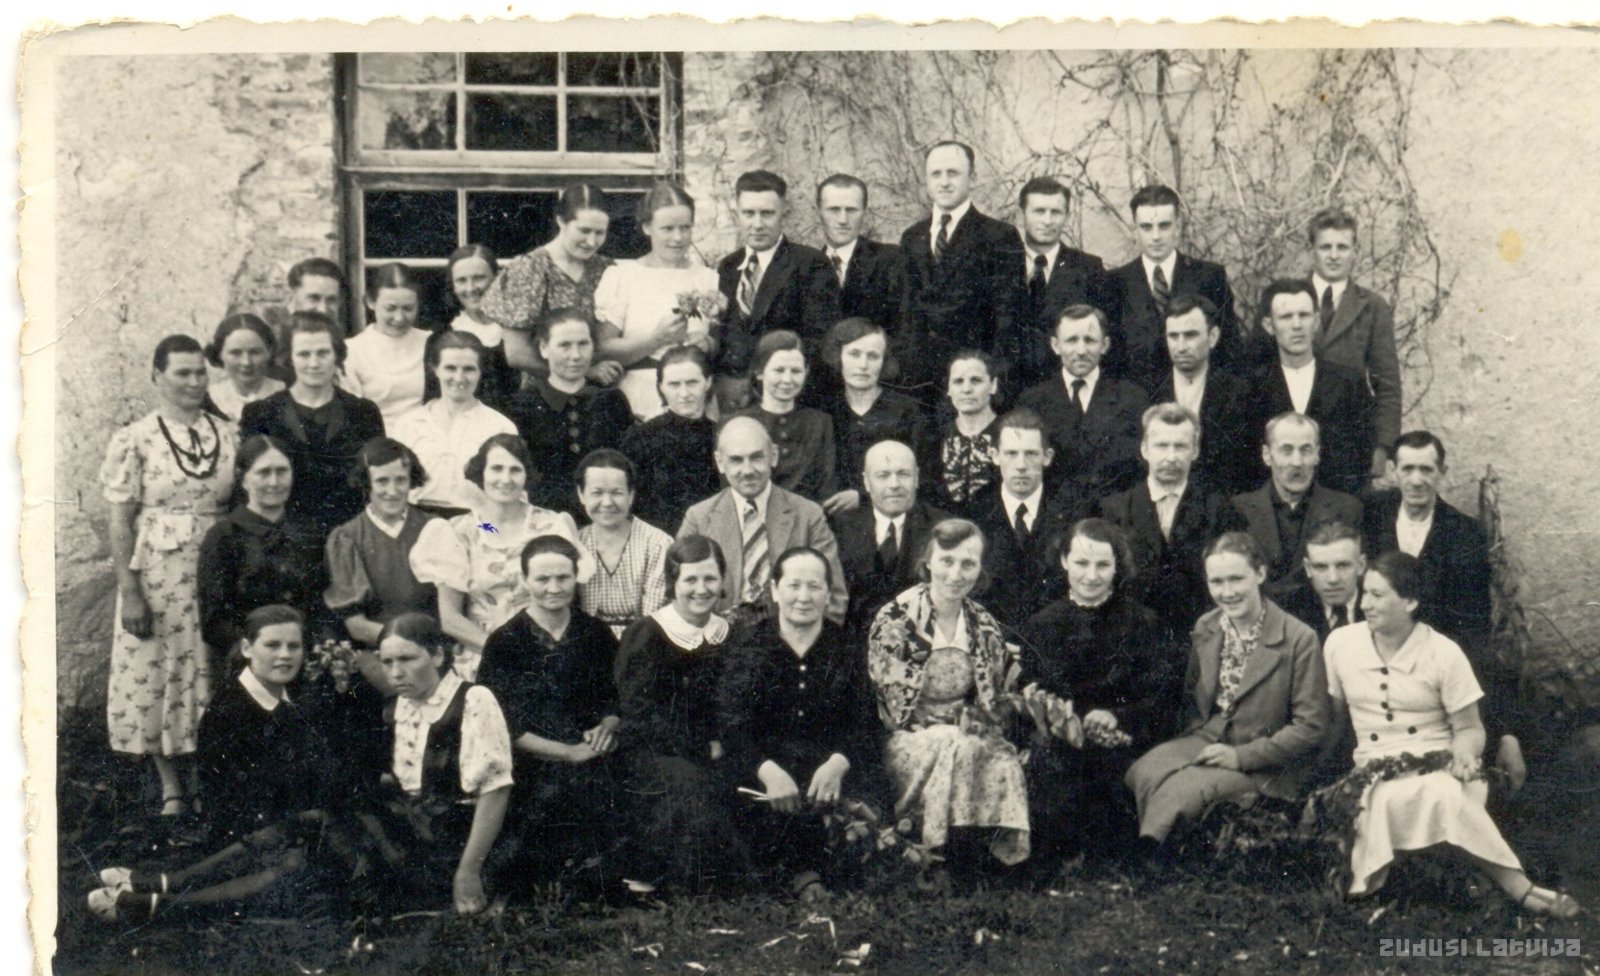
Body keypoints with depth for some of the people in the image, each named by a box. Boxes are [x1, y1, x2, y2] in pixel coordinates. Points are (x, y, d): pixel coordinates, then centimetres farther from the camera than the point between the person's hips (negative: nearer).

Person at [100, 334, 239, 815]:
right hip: (157, 574, -2)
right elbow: (121, 523, -5)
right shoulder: (134, 440, -3)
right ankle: (171, 787, 15)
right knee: (155, 674, 3)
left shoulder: (228, 437, 6)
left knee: (214, 675, 5)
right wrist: (129, 593, -11)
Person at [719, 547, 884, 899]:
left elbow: (866, 725, 1)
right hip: (761, 766, -1)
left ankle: (801, 871, -8)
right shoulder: (748, 649, 8)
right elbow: (732, 726, -5)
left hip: (830, 768, 1)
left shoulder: (847, 651, 11)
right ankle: (801, 871, -11)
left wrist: (839, 763, -22)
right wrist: (766, 769, -26)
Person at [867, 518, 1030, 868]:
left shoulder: (985, 627, 8)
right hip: (907, 742, -4)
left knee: (1004, 761, -30)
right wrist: (961, 722, -17)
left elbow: (995, 706, 15)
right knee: (954, 749, -36)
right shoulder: (894, 620, -6)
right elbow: (896, 709, -8)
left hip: (970, 738, 4)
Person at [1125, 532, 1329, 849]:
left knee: (1184, 790, -34)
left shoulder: (1299, 640, -7)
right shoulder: (1204, 629, 11)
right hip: (1202, 742, 5)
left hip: (1261, 764, -5)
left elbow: (1311, 727, -7)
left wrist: (1241, 756, -14)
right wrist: (1191, 735, -2)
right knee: (1143, 772, -29)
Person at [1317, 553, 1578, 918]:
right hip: (1375, 772, 2)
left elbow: (1469, 727, 1)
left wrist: (1464, 754, -21)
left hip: (1439, 765, -1)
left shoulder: (1443, 653, -4)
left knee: (1444, 793, -40)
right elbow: (1334, 714, 13)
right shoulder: (1340, 643, 2)